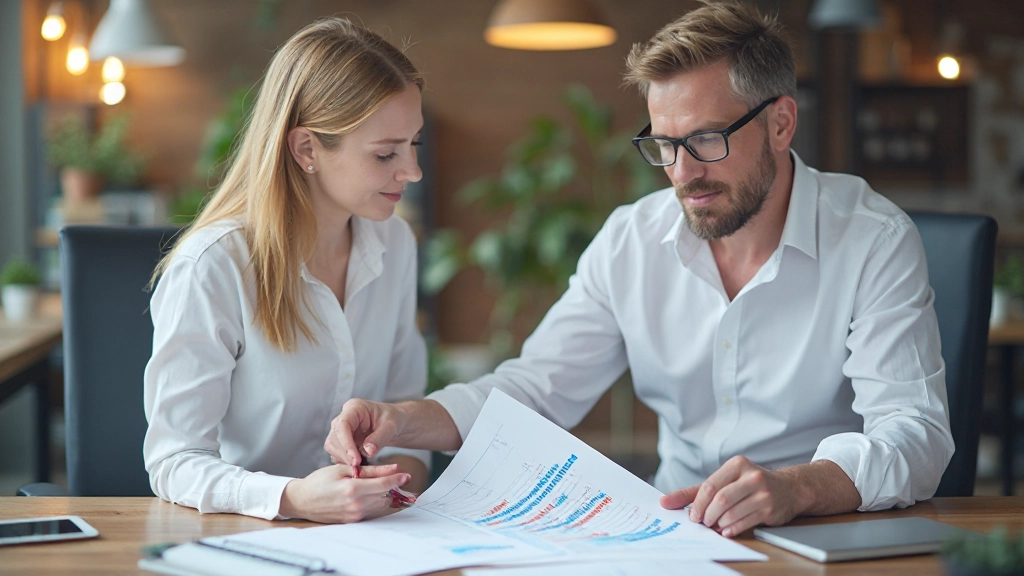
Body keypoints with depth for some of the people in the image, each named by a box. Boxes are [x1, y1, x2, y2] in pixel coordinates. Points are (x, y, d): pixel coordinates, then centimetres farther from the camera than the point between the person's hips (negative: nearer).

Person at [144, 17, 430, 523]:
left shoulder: (394, 244, 5)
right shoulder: (210, 268, -16)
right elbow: (175, 462, -16)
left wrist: (406, 463, -5)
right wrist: (292, 498, -33)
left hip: (367, 530, 4)